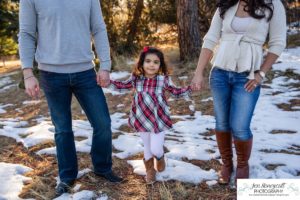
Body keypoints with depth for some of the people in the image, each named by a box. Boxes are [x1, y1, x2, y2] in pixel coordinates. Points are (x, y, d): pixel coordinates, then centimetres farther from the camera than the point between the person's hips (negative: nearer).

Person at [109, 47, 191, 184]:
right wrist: (108, 82, 2)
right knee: (147, 147, 16)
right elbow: (122, 86, 13)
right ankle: (150, 170, 41)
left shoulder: (164, 79, -7)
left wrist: (190, 88, -7)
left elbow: (176, 92, 5)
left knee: (156, 149, -3)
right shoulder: (136, 78, -3)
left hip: (159, 120, -2)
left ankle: (160, 157, 36)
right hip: (142, 120, 2)